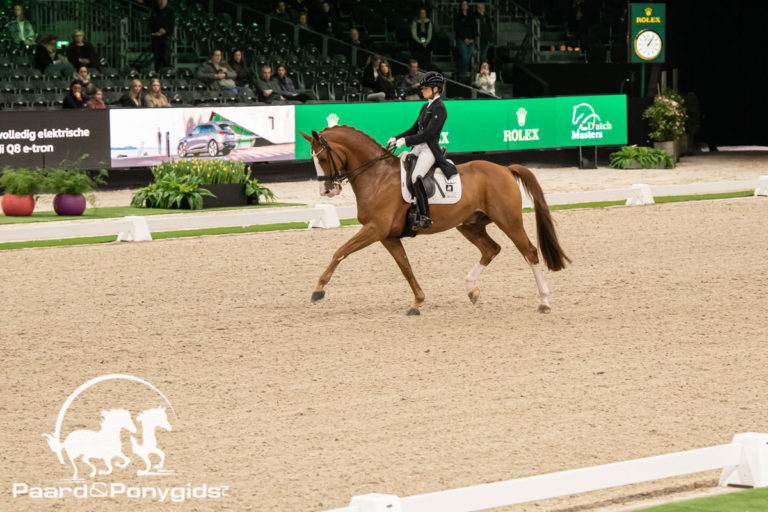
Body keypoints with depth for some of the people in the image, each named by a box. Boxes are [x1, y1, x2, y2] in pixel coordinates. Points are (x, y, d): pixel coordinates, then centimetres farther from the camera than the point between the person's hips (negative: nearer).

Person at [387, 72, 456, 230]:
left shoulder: (439, 108, -11)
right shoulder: (426, 107, 18)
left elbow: (429, 133, -19)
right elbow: (415, 129, 22)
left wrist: (406, 141, -18)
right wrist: (397, 138, 10)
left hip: (430, 149, -10)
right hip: (418, 148, 10)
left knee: (416, 177, -29)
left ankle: (424, 216, -29)